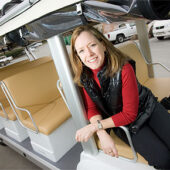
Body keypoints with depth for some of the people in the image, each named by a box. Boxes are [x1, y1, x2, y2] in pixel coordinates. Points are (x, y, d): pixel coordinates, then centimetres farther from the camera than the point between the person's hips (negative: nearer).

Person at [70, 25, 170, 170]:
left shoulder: (123, 68, -27)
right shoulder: (84, 77, -14)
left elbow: (130, 114, -22)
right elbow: (92, 109, -7)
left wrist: (95, 126, -26)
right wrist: (103, 134, -24)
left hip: (146, 109, 0)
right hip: (123, 124, 1)